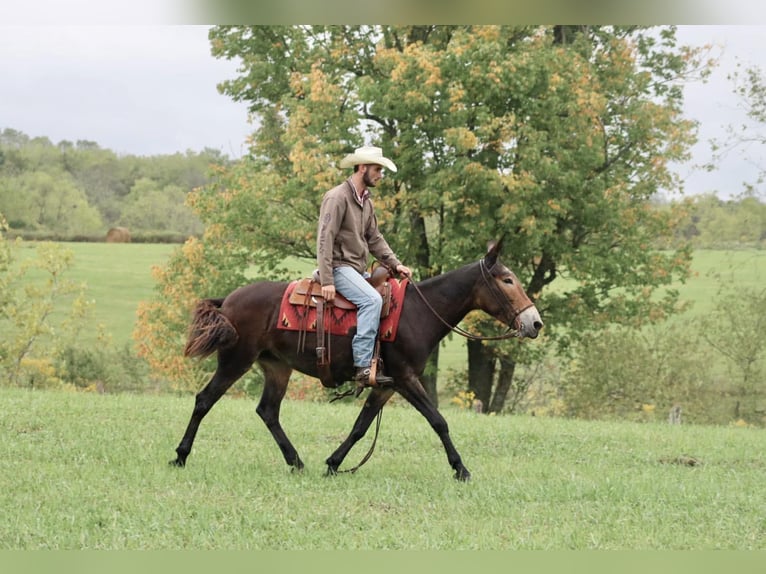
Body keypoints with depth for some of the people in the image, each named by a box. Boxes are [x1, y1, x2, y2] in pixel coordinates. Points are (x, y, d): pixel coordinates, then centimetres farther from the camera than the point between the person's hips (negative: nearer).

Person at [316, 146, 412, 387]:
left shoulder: (366, 202, 17)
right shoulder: (337, 197, -12)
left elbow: (375, 239, 20)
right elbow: (324, 240, -18)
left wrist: (394, 264, 4)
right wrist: (327, 281, -23)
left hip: (359, 269, 10)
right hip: (339, 266, -10)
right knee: (372, 300, -29)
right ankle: (363, 368, -34)